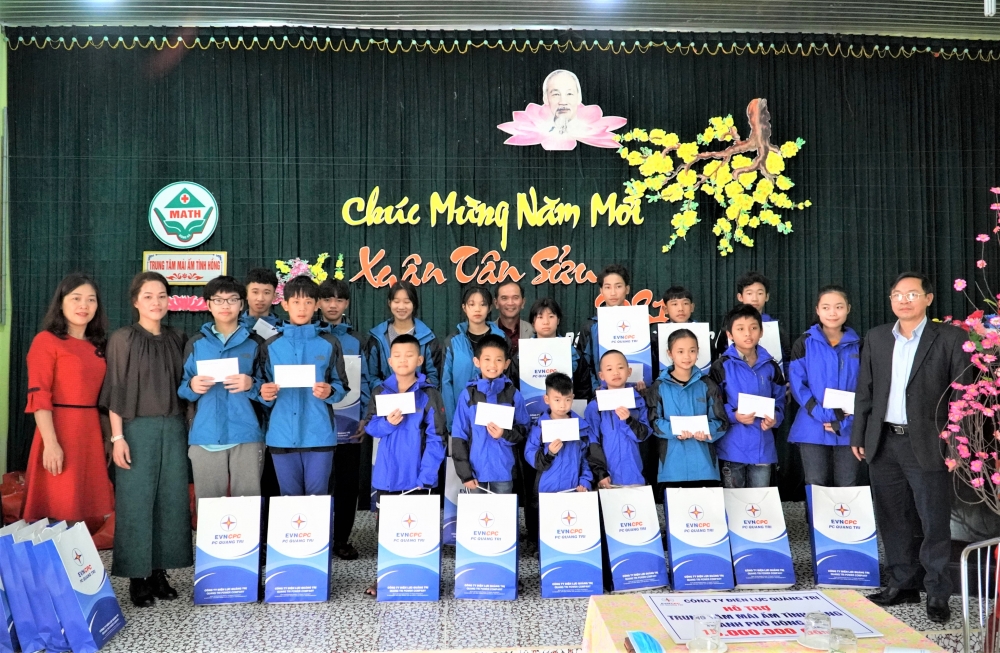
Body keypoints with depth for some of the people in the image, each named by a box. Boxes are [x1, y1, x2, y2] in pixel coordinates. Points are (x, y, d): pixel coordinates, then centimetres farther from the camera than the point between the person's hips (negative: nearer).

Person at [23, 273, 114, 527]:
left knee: (90, 513, 11)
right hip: (60, 430, -6)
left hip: (93, 433, 6)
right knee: (59, 514, -1)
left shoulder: (97, 346, 15)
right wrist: (50, 443, -20)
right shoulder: (46, 341, -4)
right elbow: (39, 396, -12)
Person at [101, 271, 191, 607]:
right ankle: (137, 576, 11)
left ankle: (159, 572, 17)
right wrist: (117, 437, -10)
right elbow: (115, 391, -4)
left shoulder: (176, 339, 10)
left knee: (171, 500, 6)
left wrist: (188, 430, 8)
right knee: (136, 501, 0)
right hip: (137, 429, -4)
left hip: (174, 429, 4)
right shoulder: (122, 339, -1)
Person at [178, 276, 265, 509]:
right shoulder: (196, 344, 11)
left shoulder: (255, 343, 7)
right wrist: (192, 387, -9)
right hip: (205, 436, 2)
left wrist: (252, 385, -15)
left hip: (246, 435, -1)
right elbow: (182, 389, 13)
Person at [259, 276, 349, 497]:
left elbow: (342, 386, 4)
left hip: (319, 434, -1)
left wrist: (329, 392, -16)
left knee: (317, 496, 4)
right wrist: (265, 394, -12)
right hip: (282, 435, 2)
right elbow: (262, 386, 10)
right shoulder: (272, 345, 8)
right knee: (289, 497, 10)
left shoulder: (329, 343, 4)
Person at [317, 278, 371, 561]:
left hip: (349, 423, 2)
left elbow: (365, 380, 8)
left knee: (348, 483, 6)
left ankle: (342, 539, 19)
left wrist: (366, 417, 0)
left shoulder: (357, 340, 9)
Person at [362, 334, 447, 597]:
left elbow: (435, 440, -9)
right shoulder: (380, 392, 5)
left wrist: (426, 476, -17)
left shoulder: (429, 395, -7)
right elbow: (369, 426, 3)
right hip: (387, 476, 3)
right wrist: (387, 422, -19)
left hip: (416, 476, -3)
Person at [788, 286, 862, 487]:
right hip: (813, 429, -2)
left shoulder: (857, 345, 8)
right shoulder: (804, 343, 1)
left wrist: (846, 419, -11)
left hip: (849, 428, 2)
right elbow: (797, 385, -5)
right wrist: (825, 416, -15)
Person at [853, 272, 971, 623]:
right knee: (893, 520, 12)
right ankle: (902, 584, 26)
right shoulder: (876, 338, 9)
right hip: (883, 443, 4)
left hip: (927, 445, -4)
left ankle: (938, 594, 16)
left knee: (934, 522, 3)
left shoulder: (950, 338, -3)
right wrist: (859, 436, 7)